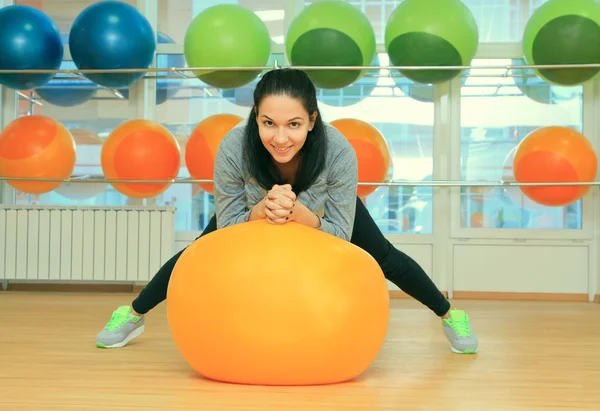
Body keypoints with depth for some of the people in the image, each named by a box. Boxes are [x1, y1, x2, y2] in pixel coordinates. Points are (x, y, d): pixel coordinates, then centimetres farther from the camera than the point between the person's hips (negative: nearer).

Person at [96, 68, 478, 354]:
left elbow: (339, 235, -32)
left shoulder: (339, 152, -44)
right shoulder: (234, 147, -42)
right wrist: (264, 209, -48)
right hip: (255, 206, 1)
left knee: (384, 257, 7)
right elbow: (227, 227, -28)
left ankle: (451, 316, 34)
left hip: (321, 209, 0)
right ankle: (132, 315, 32)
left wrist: (297, 211, -51)